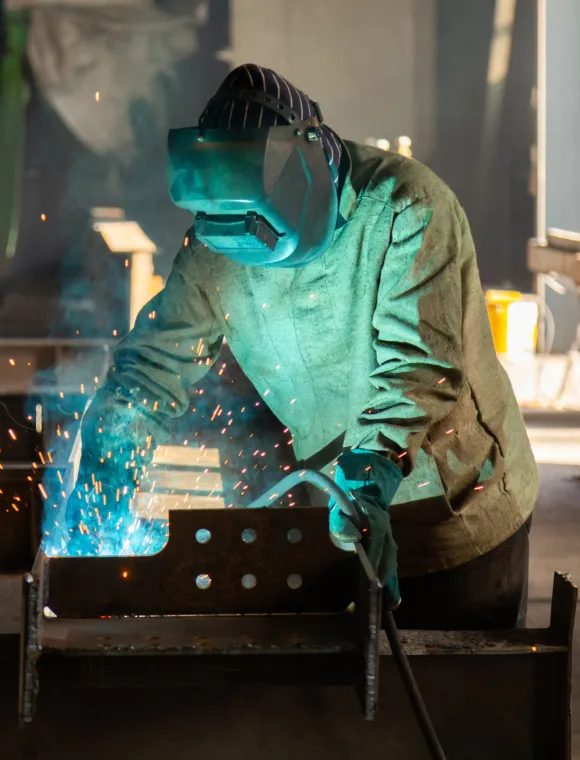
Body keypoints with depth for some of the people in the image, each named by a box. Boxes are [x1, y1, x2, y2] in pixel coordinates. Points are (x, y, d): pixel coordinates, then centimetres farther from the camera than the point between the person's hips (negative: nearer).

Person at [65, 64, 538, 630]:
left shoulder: (407, 207, -22)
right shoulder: (217, 248, -7)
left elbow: (421, 364, -28)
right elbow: (157, 358, -2)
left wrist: (372, 478, -41)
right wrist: (109, 456, -19)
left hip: (460, 511, -4)